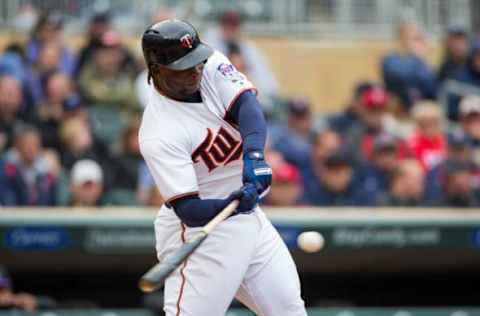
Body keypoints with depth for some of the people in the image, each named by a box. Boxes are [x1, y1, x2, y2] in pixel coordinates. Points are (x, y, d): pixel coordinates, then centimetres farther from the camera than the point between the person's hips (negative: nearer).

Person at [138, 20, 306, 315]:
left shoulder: (211, 66, -6)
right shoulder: (158, 135, -25)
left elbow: (248, 106, -22)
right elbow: (188, 210, -28)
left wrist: (254, 154, -41)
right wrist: (231, 205, -48)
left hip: (248, 217, 7)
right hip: (200, 230, -7)